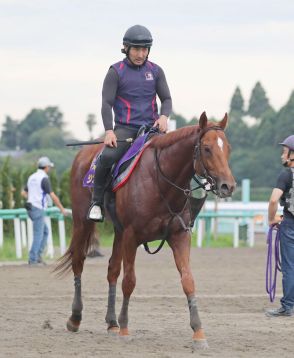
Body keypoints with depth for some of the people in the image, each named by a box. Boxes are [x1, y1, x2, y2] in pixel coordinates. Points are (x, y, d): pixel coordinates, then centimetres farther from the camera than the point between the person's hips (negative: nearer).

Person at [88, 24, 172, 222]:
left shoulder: (156, 71, 12)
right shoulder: (116, 72, 2)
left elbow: (166, 99, 12)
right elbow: (107, 103, -4)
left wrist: (164, 116, -11)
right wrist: (109, 130, -19)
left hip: (151, 127, 3)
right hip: (125, 128, -3)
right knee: (107, 157, -28)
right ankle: (97, 203, -13)